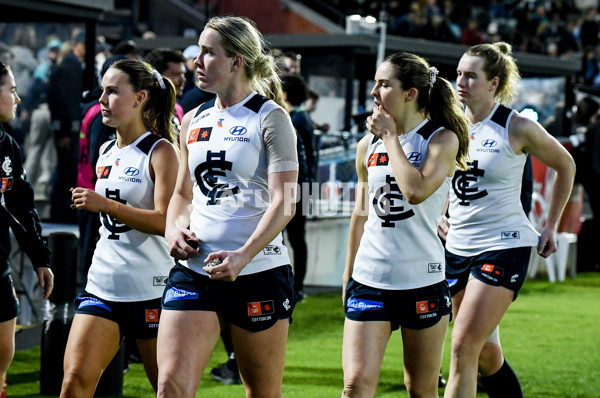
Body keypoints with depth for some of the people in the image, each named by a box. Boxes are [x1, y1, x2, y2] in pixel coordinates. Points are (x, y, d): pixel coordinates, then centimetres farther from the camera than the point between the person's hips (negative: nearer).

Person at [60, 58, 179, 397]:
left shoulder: (161, 151, -9)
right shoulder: (106, 152, 13)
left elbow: (166, 222, -20)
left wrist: (106, 204, -24)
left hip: (151, 289, -6)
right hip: (103, 286, 6)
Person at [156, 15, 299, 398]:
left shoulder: (270, 118, -4)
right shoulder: (193, 121, 14)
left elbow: (284, 203, -12)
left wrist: (243, 256, -25)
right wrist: (174, 228, 2)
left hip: (259, 270, -5)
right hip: (194, 269, 5)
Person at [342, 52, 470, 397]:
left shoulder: (442, 139, -5)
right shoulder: (367, 146, 9)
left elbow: (416, 190, -24)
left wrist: (390, 136, -13)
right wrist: (348, 277, 22)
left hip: (422, 281, -3)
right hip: (369, 279, 3)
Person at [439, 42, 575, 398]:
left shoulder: (518, 128, -9)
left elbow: (566, 166, 7)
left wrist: (551, 227, 7)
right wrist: (437, 216, 7)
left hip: (503, 246, -6)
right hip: (458, 246, 6)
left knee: (464, 346, -16)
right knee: (485, 354, 11)